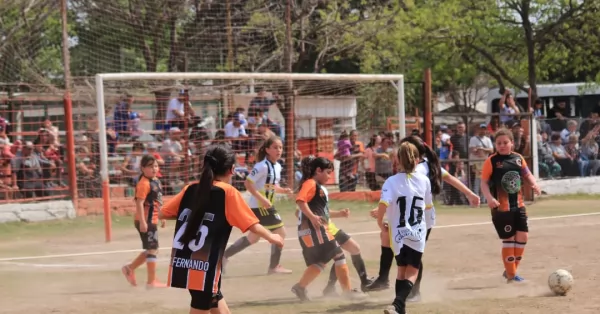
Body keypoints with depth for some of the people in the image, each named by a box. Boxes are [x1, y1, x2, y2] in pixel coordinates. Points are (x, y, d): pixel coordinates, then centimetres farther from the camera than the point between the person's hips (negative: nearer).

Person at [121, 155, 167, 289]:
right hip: (145, 221, -10)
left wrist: (162, 217, 26)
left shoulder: (156, 181, 13)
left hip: (152, 220, 10)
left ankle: (129, 268, 29)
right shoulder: (144, 183, -18)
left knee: (151, 249, 18)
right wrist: (142, 222, -29)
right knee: (152, 249, -6)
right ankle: (151, 281, -1)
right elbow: (139, 203, -24)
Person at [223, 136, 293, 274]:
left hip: (266, 205, 10)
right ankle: (274, 266, 2)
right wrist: (262, 199, -26)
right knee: (280, 232, -7)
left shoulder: (277, 166, 9)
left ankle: (224, 256, 23)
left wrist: (283, 190, 1)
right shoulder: (263, 166, -19)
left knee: (253, 238, 17)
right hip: (259, 206, -10)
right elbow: (248, 183, -21)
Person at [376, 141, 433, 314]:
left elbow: (383, 204, -23)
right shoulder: (424, 180, -1)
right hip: (418, 233, 0)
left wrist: (380, 222, -6)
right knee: (412, 272, 5)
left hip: (399, 233, 0)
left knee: (402, 270, 19)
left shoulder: (392, 181, -9)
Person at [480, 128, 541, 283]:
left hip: (518, 205, 5)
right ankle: (510, 275, 12)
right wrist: (490, 198, -24)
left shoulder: (518, 158, 6)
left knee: (522, 236, 4)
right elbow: (484, 182, -9)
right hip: (501, 207, -5)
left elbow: (527, 174, 16)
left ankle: (511, 271, 21)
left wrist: (534, 184, -5)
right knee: (509, 239, 0)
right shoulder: (491, 161, -9)